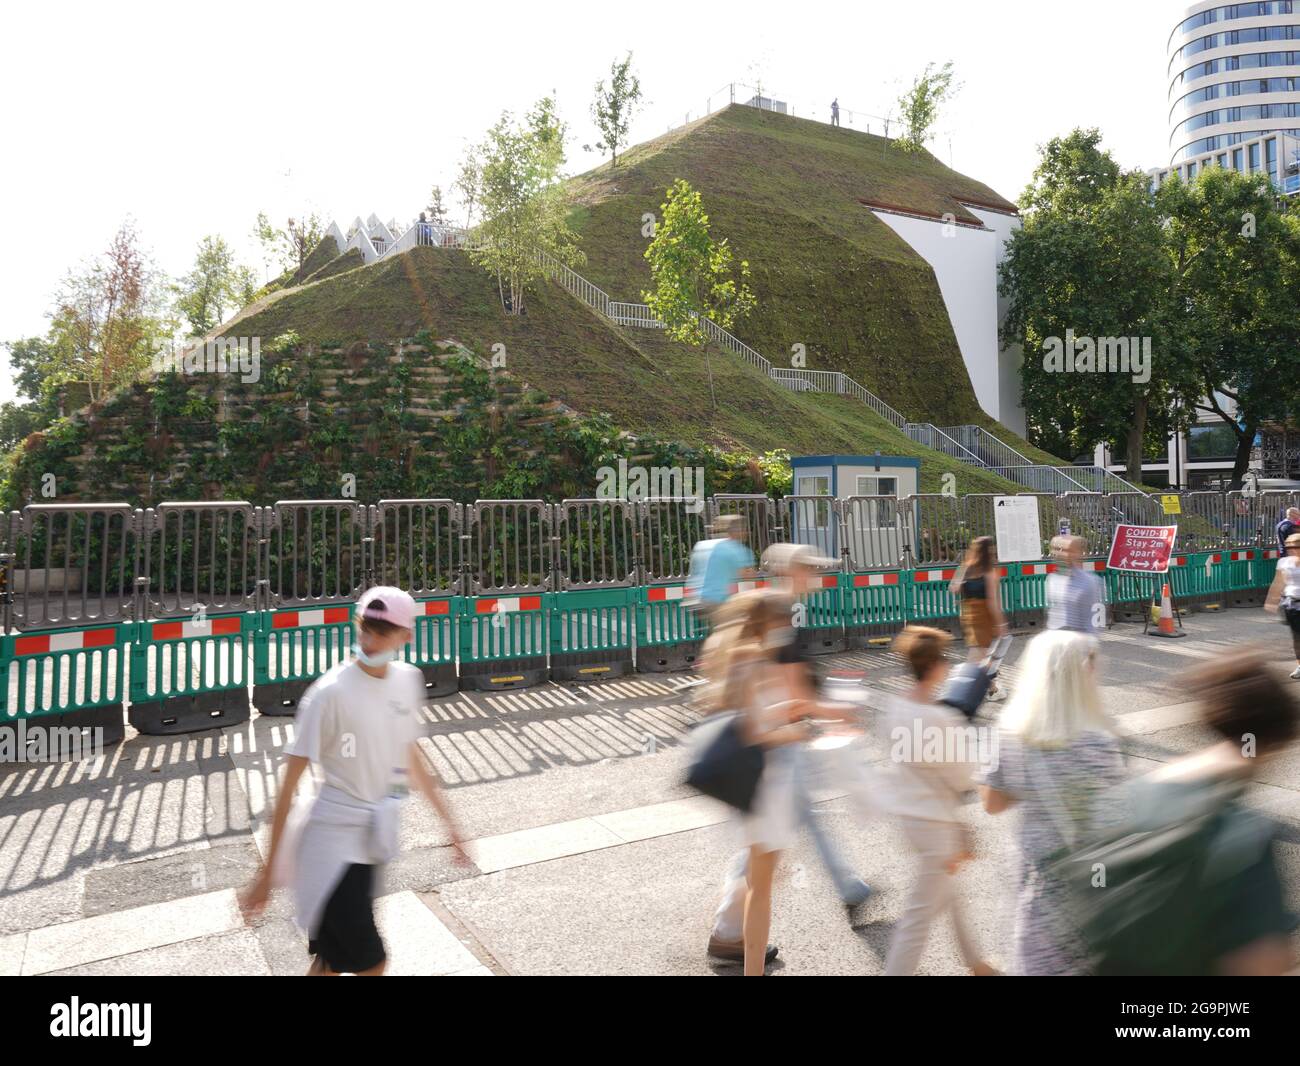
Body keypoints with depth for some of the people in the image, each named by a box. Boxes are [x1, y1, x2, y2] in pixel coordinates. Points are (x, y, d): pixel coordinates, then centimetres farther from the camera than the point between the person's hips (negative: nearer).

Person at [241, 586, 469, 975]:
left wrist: (448, 818, 19)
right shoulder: (331, 693, -19)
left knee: (331, 961, 17)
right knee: (371, 963, -2)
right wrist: (268, 872, -13)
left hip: (375, 840, 6)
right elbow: (290, 783, -15)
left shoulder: (408, 680, 0)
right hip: (333, 843, -6)